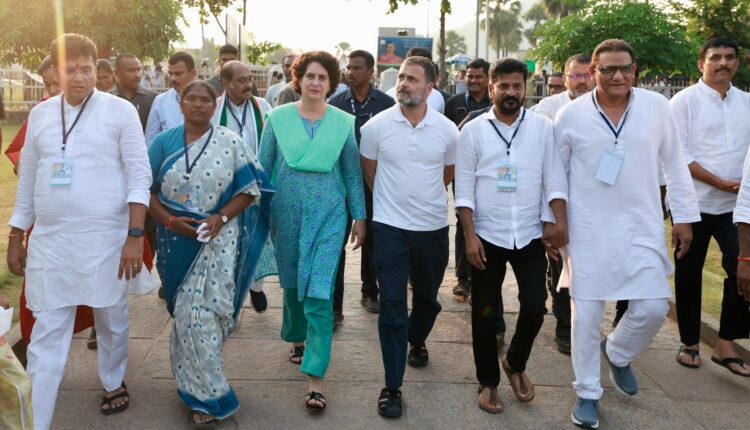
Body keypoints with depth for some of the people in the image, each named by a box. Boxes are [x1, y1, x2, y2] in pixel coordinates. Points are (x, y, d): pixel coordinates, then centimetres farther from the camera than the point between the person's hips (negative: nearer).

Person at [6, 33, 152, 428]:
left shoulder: (120, 110, -3)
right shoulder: (40, 113, 9)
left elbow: (139, 175, -6)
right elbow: (27, 179, 14)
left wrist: (135, 235, -13)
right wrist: (15, 239, 15)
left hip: (105, 238, -2)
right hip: (49, 239, 3)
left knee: (111, 320, 14)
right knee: (47, 334, 4)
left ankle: (113, 384, 39)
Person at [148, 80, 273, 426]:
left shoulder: (231, 143, -1)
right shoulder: (164, 142, 4)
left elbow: (250, 189, -2)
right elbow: (146, 188, 4)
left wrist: (221, 218, -16)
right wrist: (168, 220, -12)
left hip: (218, 239, -2)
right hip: (177, 240, 3)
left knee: (201, 313, -5)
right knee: (186, 312, 8)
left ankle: (200, 390, 12)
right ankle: (208, 393, 23)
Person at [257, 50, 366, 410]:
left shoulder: (344, 122, 1)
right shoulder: (278, 118, 1)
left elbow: (353, 172, 5)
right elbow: (262, 168, 5)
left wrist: (360, 216, 5)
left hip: (328, 213, -1)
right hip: (286, 213, 2)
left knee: (318, 292, -8)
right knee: (291, 284, 16)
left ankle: (316, 377, -3)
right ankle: (297, 338, 45)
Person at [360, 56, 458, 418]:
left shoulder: (447, 130, -4)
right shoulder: (376, 126, -8)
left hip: (434, 227, 2)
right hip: (390, 226, -2)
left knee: (427, 297, 20)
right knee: (392, 304, -4)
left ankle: (417, 342, 50)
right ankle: (392, 386, 4)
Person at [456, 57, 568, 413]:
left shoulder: (542, 127, 3)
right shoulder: (473, 131, 0)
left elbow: (554, 179, 1)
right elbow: (464, 188, -1)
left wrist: (560, 222, -11)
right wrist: (469, 235, -8)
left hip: (531, 235, 1)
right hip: (487, 236, -1)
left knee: (535, 307, 0)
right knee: (485, 313, 6)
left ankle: (515, 363, 29)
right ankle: (488, 382, 24)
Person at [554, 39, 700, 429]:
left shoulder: (657, 107, -1)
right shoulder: (570, 115, -5)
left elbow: (675, 165, 7)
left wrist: (684, 217, 7)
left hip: (642, 227, 2)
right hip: (588, 230, -1)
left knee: (653, 309, -1)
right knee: (586, 314, 4)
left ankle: (617, 354, 32)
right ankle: (587, 394, 22)